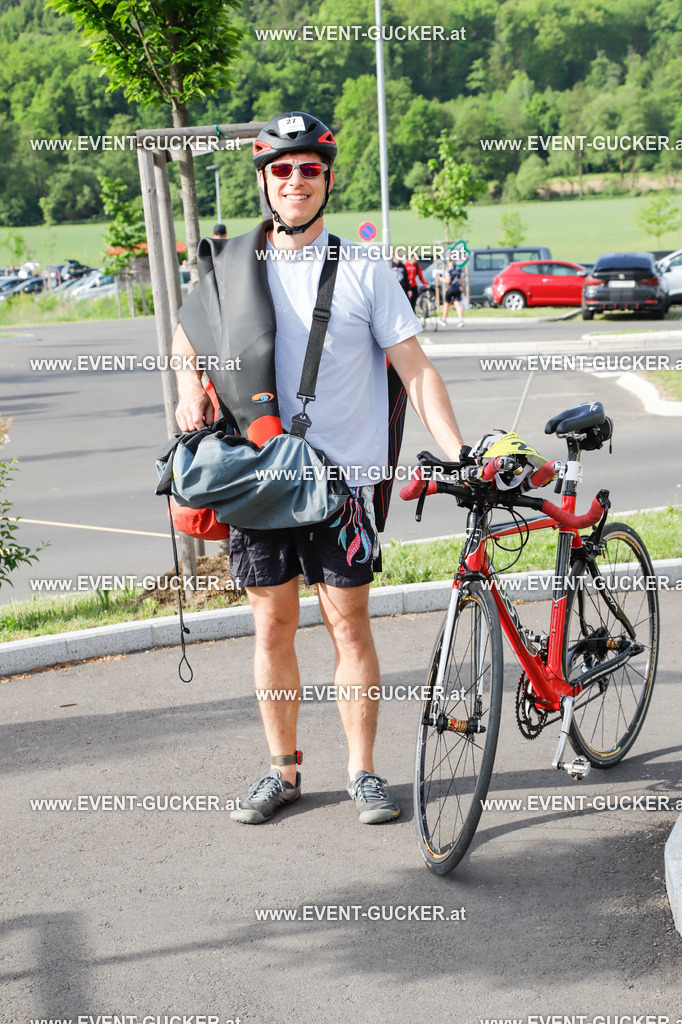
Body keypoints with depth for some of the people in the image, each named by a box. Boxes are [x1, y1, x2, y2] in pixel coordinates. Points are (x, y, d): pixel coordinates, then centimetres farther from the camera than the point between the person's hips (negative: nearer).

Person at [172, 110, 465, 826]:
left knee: (348, 625, 1)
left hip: (341, 477, -2)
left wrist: (457, 453, -11)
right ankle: (282, 770, 22)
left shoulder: (363, 272, 0)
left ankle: (363, 771, 15)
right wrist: (190, 382, 6)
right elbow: (189, 329, 26)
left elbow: (416, 369, -1)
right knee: (272, 627, 8)